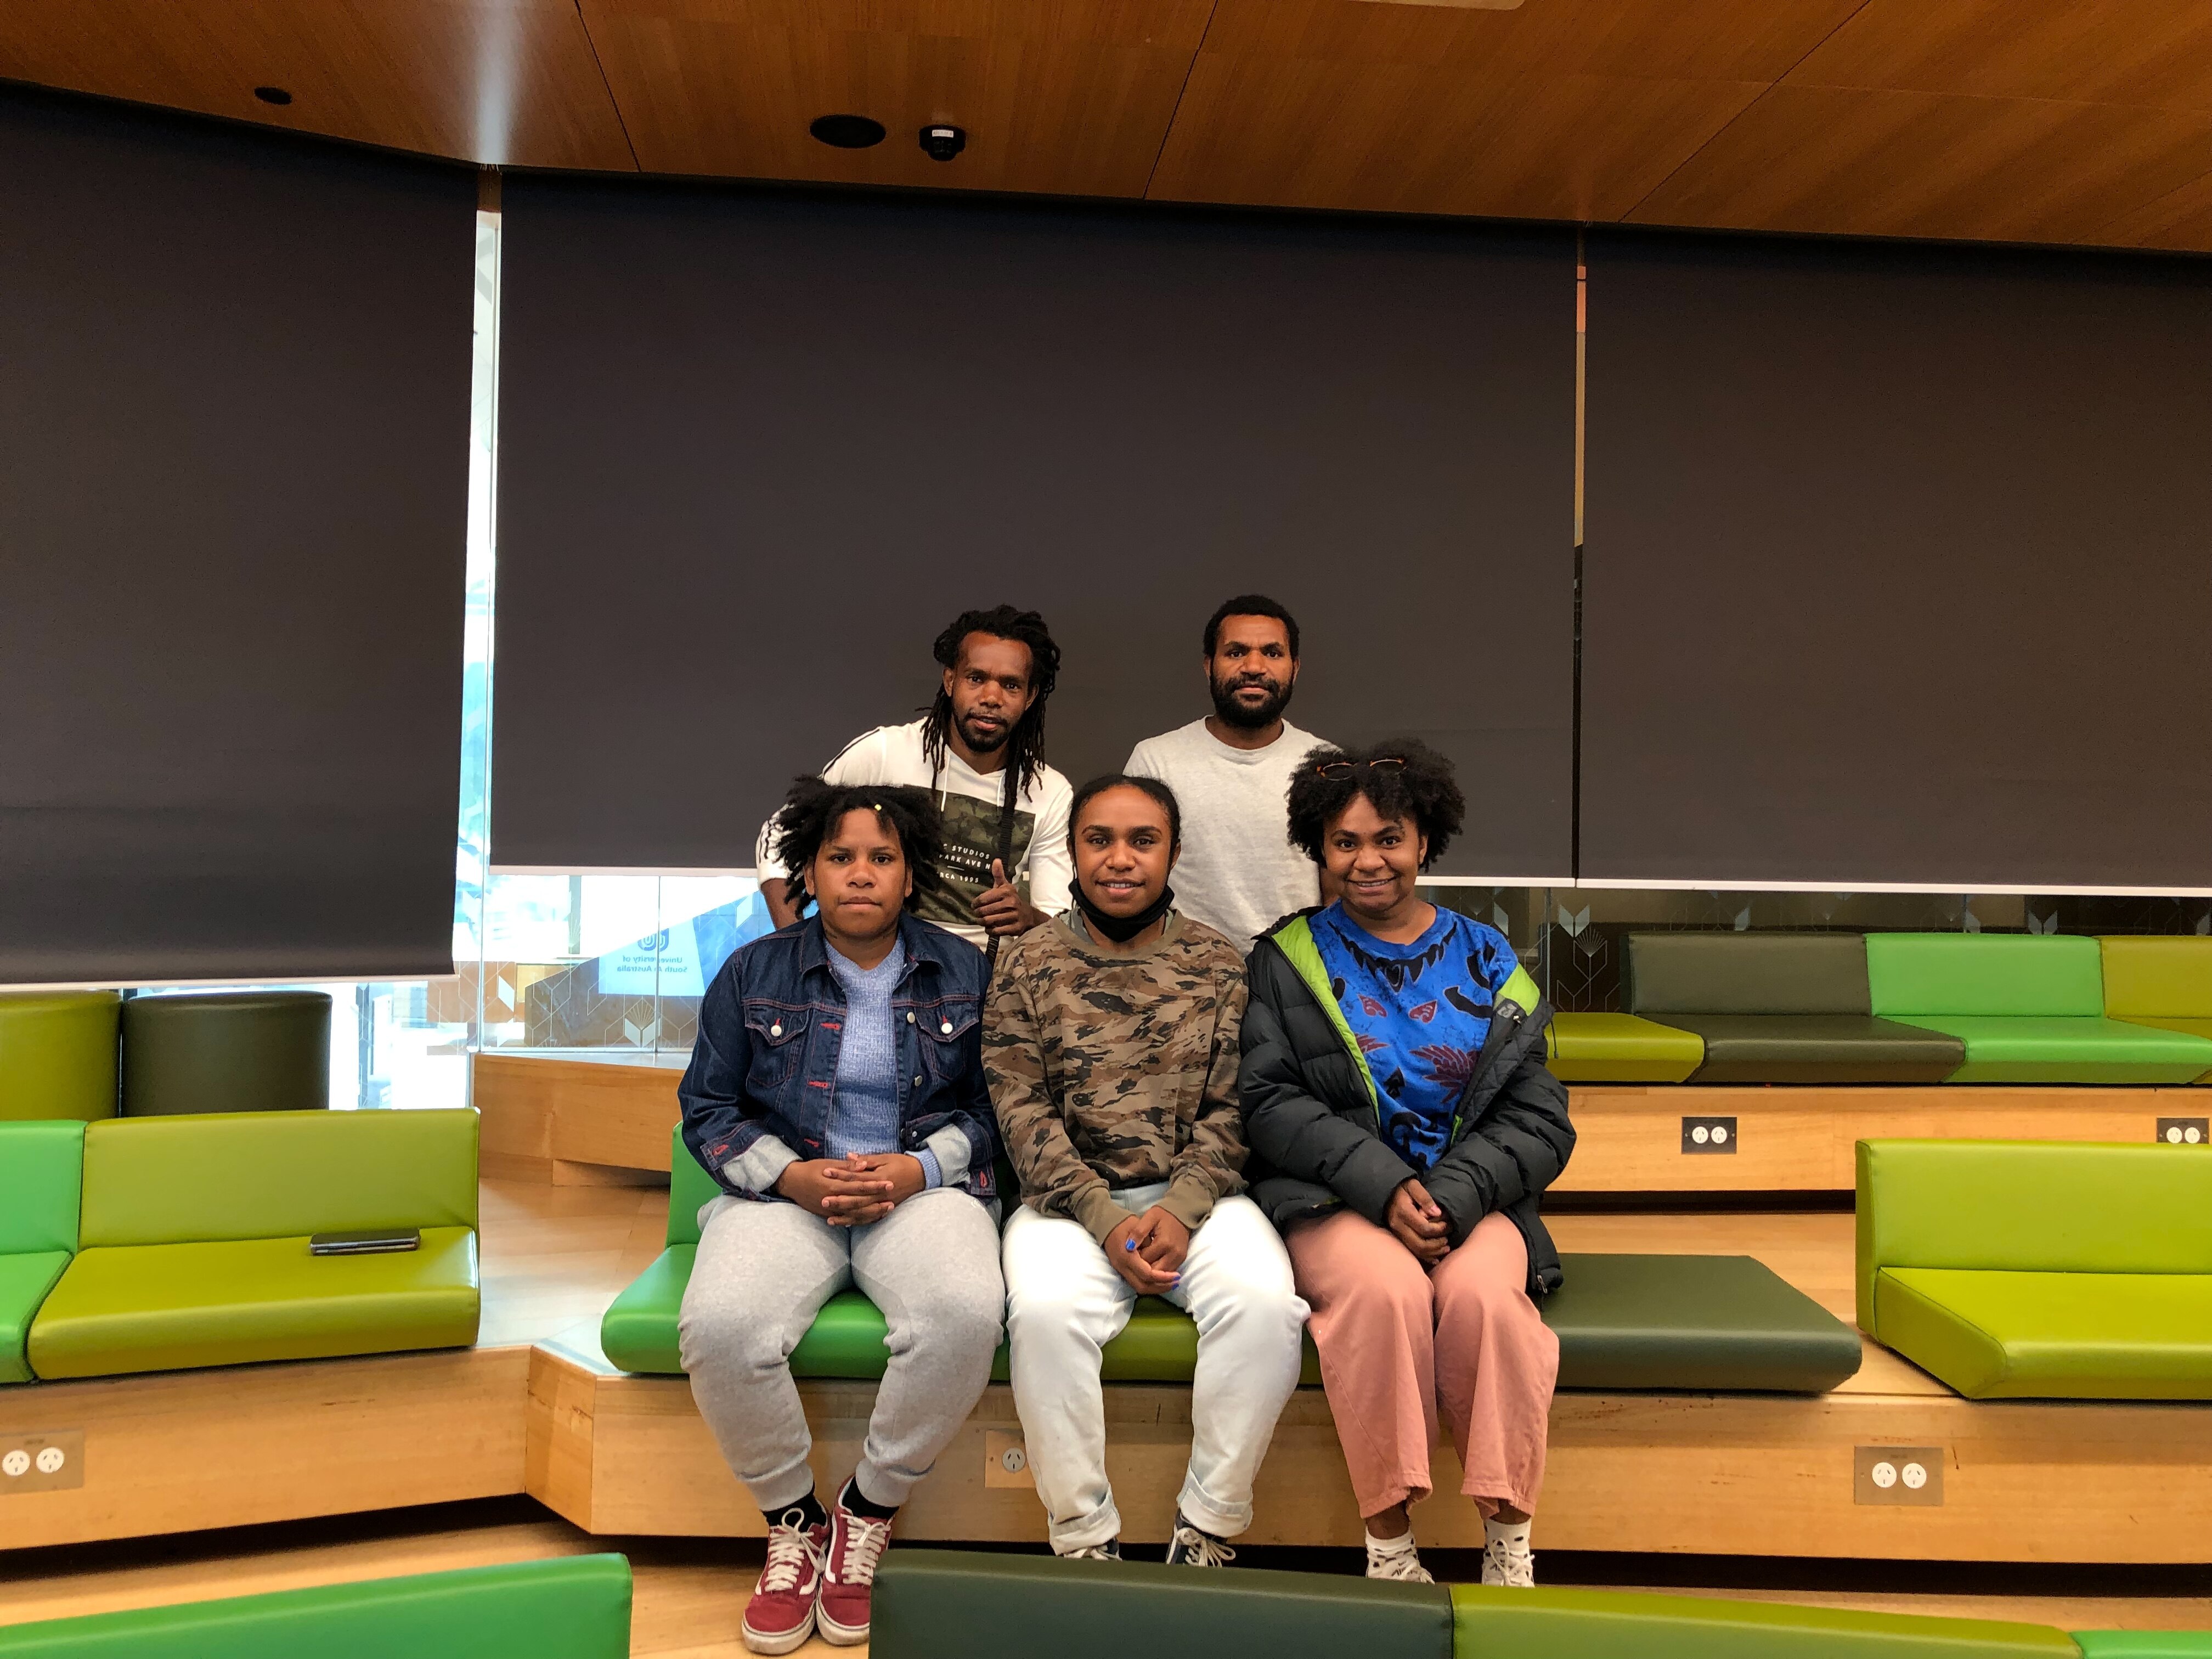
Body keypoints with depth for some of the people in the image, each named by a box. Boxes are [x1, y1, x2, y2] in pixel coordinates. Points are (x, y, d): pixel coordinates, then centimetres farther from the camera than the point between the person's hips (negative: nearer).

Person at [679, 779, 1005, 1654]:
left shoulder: (963, 974, 7)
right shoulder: (753, 973, 7)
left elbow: (991, 1106, 7)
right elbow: (707, 1108, 7)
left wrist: (916, 1169, -12)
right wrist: (794, 1176, -10)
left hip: (922, 1185, 0)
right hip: (785, 1188, 1)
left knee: (965, 1312, -34)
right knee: (720, 1327, -32)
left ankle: (866, 1515, -8)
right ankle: (793, 1521, -3)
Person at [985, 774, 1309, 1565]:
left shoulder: (1218, 963, 7)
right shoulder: (1030, 963, 4)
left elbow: (1232, 1108, 2)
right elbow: (1023, 1112, -3)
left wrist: (1181, 1211, -14)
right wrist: (1109, 1221, -14)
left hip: (1197, 1195, 1)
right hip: (1070, 1199, -1)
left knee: (1265, 1301, -27)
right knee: (1046, 1308, -31)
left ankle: (1206, 1526, -8)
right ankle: (1085, 1536, -12)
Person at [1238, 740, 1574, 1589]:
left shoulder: (1490, 963, 11)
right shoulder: (1286, 959, 8)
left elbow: (1539, 1122, 5)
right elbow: (1269, 1103, -3)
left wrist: (1450, 1199, -14)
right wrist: (1384, 1185, -17)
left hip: (1472, 1199, 1)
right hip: (1333, 1202, -1)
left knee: (1483, 1292, -31)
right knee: (1386, 1289, -32)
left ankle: (1509, 1539, -15)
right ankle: (1388, 1542, -18)